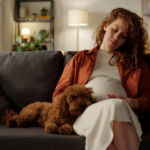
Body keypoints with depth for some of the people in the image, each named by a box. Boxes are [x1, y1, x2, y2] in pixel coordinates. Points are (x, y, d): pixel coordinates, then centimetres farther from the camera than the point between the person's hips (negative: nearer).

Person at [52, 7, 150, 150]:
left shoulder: (137, 62, 29)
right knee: (113, 106, -38)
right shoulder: (81, 58, 29)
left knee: (117, 106, -39)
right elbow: (58, 94, 22)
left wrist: (131, 102, -6)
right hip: (85, 113, 0)